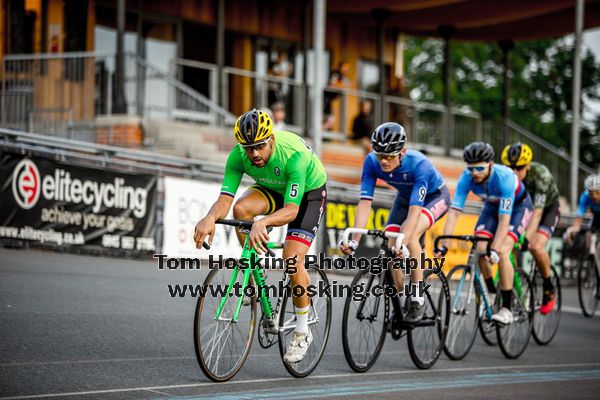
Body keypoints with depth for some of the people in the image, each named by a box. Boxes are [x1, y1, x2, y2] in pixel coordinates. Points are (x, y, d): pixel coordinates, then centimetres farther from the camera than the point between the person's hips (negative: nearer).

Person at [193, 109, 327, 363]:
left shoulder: (294, 155, -39)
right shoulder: (239, 155, -26)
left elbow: (291, 210, -43)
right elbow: (225, 199, -31)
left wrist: (262, 222, -63)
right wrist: (210, 218, -54)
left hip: (309, 192, -5)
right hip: (274, 189, 5)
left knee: (292, 259, -21)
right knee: (241, 209, -29)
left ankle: (302, 332, -2)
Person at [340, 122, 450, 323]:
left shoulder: (418, 164, -39)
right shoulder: (372, 162, -27)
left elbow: (414, 211, -44)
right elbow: (364, 203, -29)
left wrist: (403, 244, -56)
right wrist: (354, 240, -40)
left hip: (435, 196, -5)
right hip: (405, 197, 5)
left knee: (410, 236, -31)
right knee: (392, 248, -13)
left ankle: (418, 298, -21)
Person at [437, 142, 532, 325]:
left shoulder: (504, 178, -39)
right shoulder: (466, 178, -27)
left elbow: (504, 219, -42)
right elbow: (454, 212, -29)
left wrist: (495, 250, -51)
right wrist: (444, 244, -39)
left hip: (518, 205, -5)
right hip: (492, 205, 5)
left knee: (502, 253, -23)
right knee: (480, 249, -16)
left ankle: (506, 309, -18)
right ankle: (492, 293, 9)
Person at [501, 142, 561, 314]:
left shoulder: (541, 174, -36)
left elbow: (537, 211, -42)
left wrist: (527, 238, -53)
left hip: (548, 209, -4)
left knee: (536, 247, -27)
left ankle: (549, 288, -4)